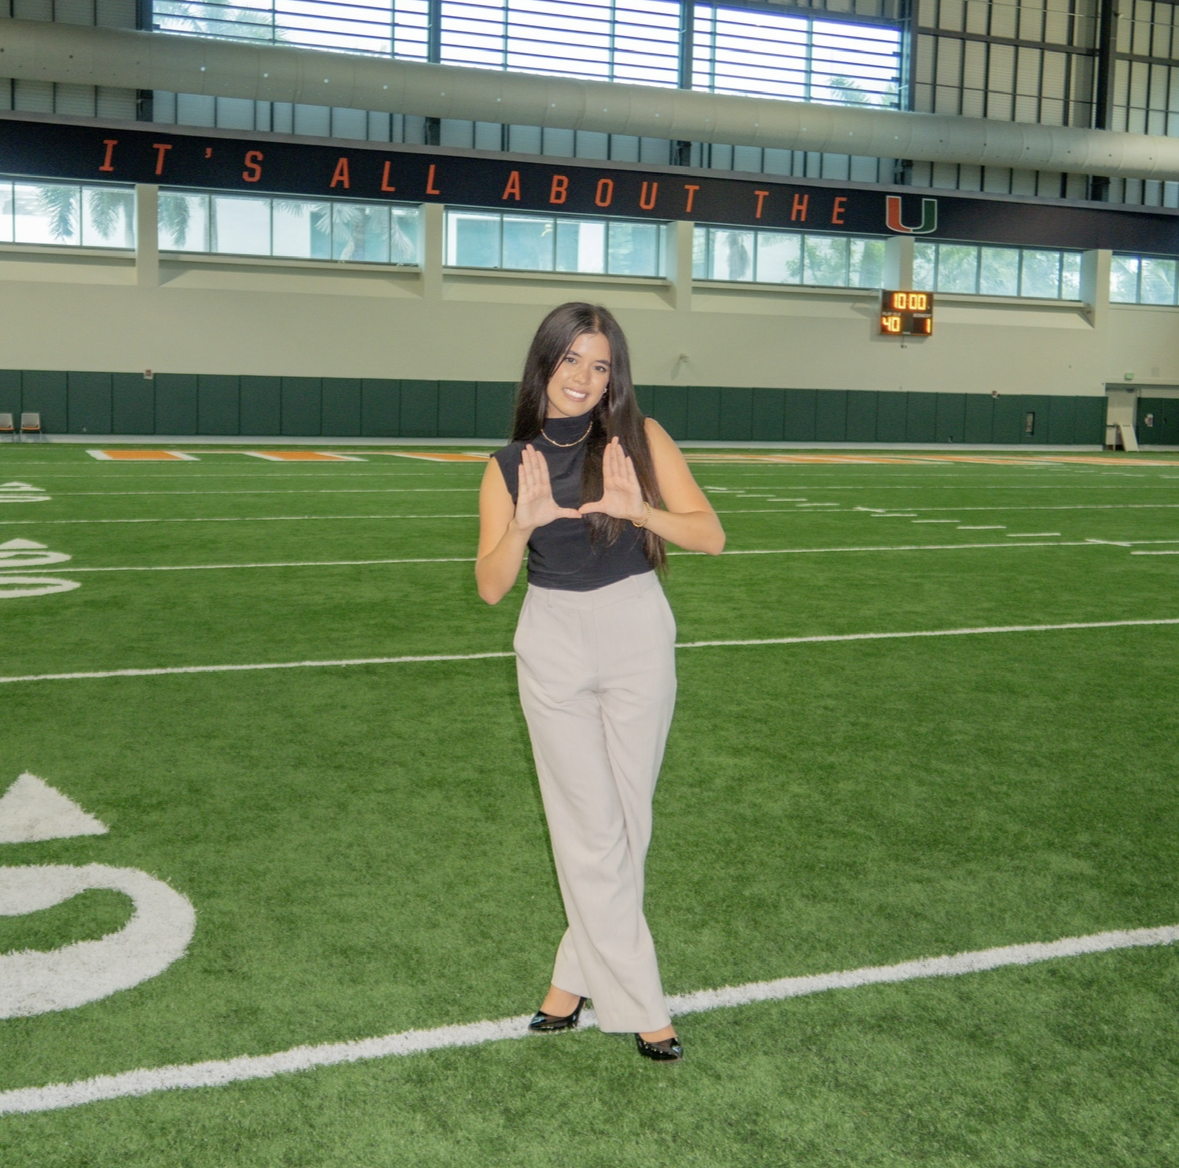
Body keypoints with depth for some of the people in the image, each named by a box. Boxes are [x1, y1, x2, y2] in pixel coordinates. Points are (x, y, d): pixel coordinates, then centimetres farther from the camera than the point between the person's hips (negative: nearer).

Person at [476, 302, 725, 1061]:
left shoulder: (640, 440, -4)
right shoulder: (511, 466, 1)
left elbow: (710, 536, -11)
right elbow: (491, 587, -3)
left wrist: (639, 510, -28)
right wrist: (522, 525, -21)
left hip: (637, 635, 0)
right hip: (553, 642, 1)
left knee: (628, 819, 7)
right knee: (591, 828, 2)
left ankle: (578, 975, 26)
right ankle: (639, 1006, 13)